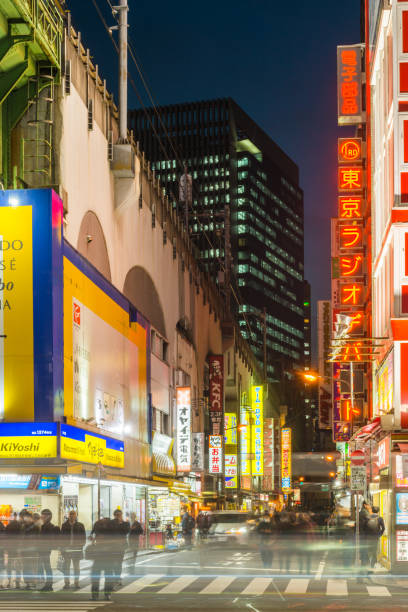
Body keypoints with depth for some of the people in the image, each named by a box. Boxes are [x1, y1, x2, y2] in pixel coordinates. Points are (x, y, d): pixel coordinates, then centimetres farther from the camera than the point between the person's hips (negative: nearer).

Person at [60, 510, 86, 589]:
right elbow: (61, 537, 8)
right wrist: (62, 547, -1)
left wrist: (81, 546, -4)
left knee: (76, 567, 6)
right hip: (66, 549, 0)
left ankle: (76, 583, 12)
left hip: (77, 549, 0)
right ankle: (66, 583, 7)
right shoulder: (64, 525, 7)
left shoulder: (80, 526, 4)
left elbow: (83, 537, 6)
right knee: (66, 567, 2)